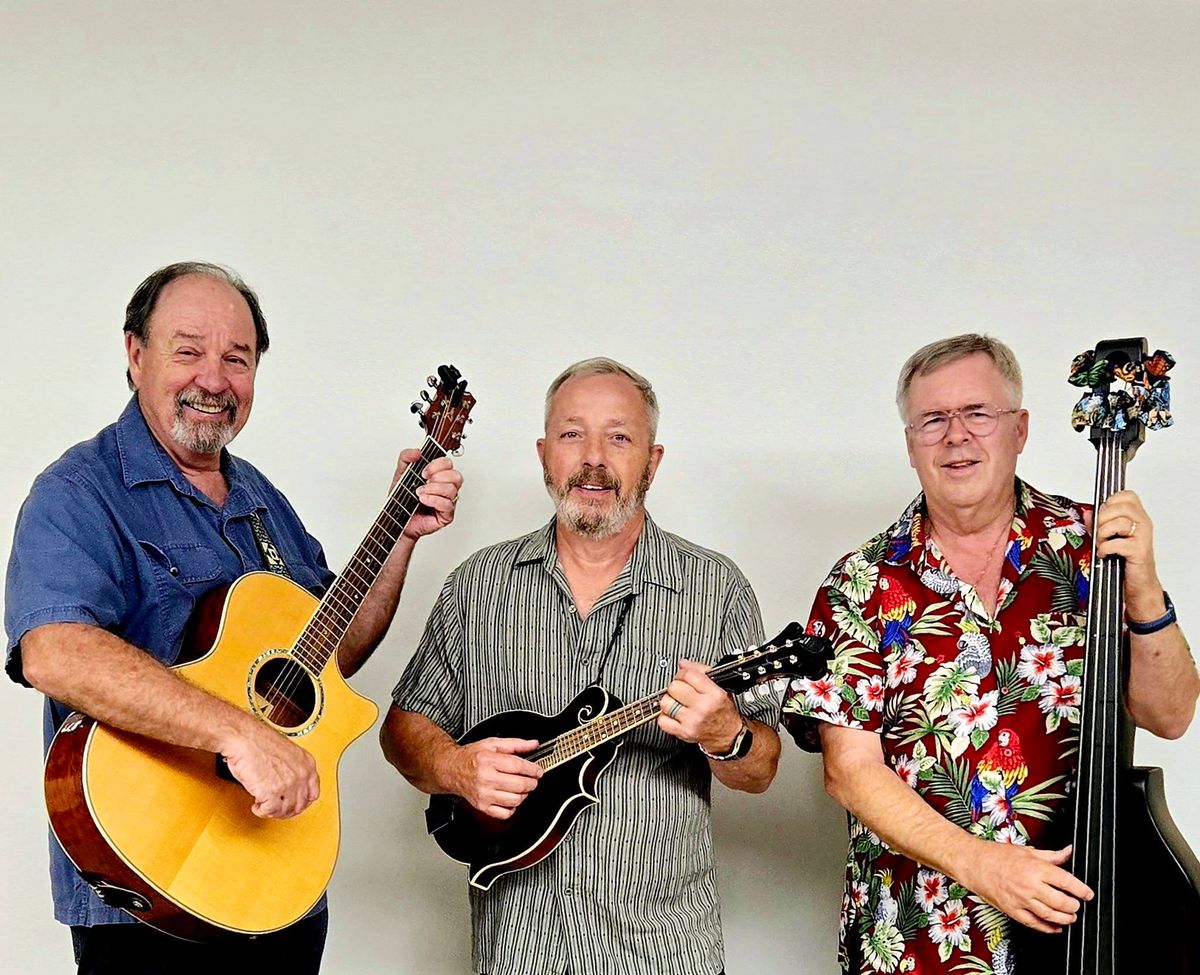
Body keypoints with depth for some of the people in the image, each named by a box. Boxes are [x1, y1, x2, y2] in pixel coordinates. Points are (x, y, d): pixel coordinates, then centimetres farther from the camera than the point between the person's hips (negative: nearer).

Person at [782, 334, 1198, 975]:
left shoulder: (1087, 545, -3)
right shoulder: (863, 586, -7)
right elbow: (850, 771, -9)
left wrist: (1143, 593, -21)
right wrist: (978, 862, -20)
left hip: (1080, 908, 1)